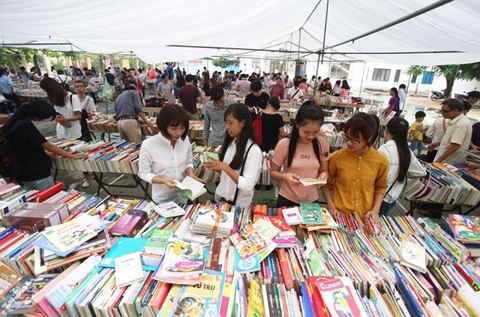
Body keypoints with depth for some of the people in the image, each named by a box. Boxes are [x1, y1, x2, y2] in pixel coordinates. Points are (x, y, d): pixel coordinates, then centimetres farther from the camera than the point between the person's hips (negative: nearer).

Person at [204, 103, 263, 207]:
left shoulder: (254, 150, -18)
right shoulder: (229, 143, -1)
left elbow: (248, 186, -23)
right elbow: (225, 173, 9)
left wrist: (225, 167, -26)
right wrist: (216, 167, -10)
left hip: (238, 204, -6)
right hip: (220, 197, 6)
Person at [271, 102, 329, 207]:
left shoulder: (322, 144, -8)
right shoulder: (284, 144, -16)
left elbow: (323, 170, 5)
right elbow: (273, 172, -5)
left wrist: (323, 175, -16)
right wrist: (285, 176, -25)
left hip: (312, 200, 3)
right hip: (287, 200, -2)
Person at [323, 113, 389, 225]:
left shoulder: (381, 161, -9)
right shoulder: (336, 158, -14)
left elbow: (381, 187, 7)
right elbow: (326, 184, 1)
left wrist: (375, 210, -3)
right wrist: (331, 206, -8)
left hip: (366, 218, 2)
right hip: (340, 215, -1)